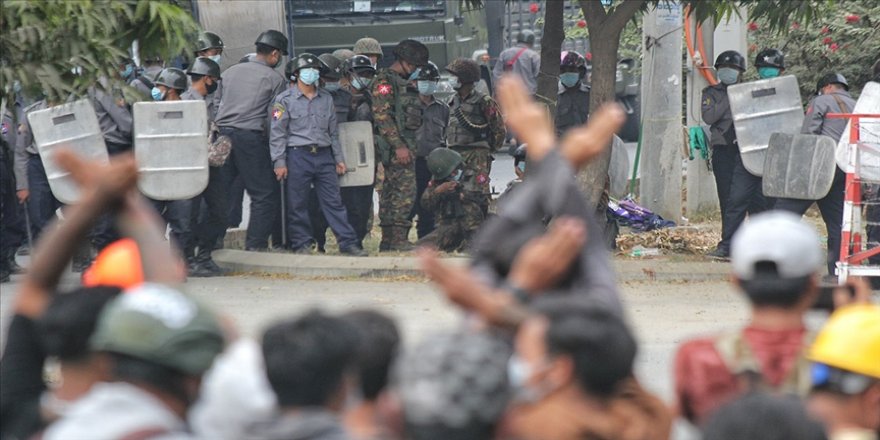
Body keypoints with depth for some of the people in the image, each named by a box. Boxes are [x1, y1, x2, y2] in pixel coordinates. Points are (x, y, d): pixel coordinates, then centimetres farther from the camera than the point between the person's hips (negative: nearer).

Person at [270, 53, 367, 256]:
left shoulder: (326, 99, 14)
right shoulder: (285, 100, -1)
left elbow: (333, 131, 19)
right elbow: (277, 133, -3)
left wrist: (339, 159, 15)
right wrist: (279, 162, -9)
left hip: (323, 155, 4)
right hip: (298, 156, -4)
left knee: (334, 201, 2)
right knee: (298, 204, 1)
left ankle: (348, 243, 1)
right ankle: (302, 244, 9)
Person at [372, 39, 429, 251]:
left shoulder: (406, 83, 21)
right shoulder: (385, 81, -10)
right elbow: (382, 116, -19)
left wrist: (411, 146, 23)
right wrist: (398, 146, -23)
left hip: (406, 144, 10)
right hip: (395, 146, -10)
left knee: (391, 193, 11)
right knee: (405, 190, -14)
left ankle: (388, 241, 13)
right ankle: (399, 239, -16)